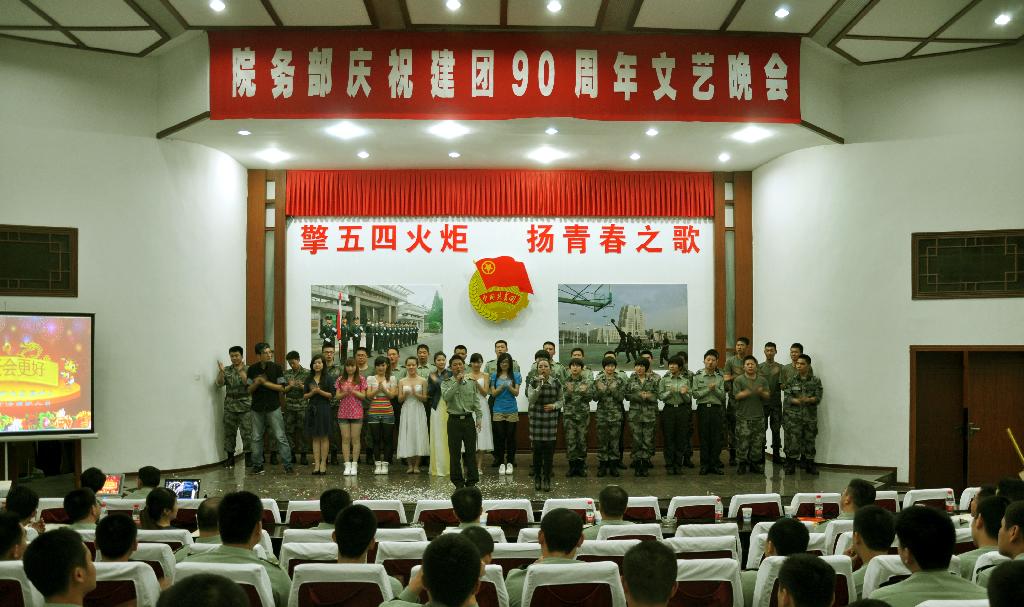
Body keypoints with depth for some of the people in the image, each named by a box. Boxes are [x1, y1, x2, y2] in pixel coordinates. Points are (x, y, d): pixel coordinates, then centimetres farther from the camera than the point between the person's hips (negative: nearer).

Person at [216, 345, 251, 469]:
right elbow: (220, 384, -3)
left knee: (247, 433, -4)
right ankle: (230, 458, 15)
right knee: (229, 433, 5)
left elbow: (247, 383, -14)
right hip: (229, 407, 3)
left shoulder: (248, 369, 1)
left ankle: (248, 457, 6)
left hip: (245, 407, -3)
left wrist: (241, 370, -26)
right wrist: (221, 372, -19)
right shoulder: (227, 370, 8)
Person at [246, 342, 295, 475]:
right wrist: (256, 383, -14)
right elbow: (249, 390, 6)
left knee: (281, 437, -5)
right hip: (257, 408, 2)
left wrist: (265, 383, -13)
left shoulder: (276, 368, -1)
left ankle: (288, 465, -3)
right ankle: (257, 465, 19)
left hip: (273, 407, -2)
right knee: (256, 438, 7)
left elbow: (282, 388, -5)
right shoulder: (252, 369, 4)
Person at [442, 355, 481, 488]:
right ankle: (458, 481, 13)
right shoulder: (446, 383, 2)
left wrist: (478, 418, 1)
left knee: (471, 451, 3)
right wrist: (457, 382, -18)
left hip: (469, 419, 1)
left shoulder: (471, 382, 8)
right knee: (455, 452, 3)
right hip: (454, 420, -1)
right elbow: (446, 397, -18)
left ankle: (472, 480, 12)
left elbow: (476, 401, 8)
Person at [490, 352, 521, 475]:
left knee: (511, 437, 2)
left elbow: (516, 393, -2)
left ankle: (510, 463, 11)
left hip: (512, 410, 0)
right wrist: (501, 387, -17)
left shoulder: (516, 375, 3)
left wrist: (509, 387, -21)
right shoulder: (494, 375, 5)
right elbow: (493, 393, 1)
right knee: (499, 437, 0)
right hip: (498, 410, 0)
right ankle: (501, 463, 8)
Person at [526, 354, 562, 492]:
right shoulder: (533, 382, 0)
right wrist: (539, 385, -22)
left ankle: (547, 479, 11)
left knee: (549, 449, 0)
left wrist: (554, 405, -10)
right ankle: (537, 478, 15)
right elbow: (531, 399, -13)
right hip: (536, 418, -1)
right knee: (537, 449, 1)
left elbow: (560, 401, 11)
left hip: (551, 419, 1)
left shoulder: (556, 383, 3)